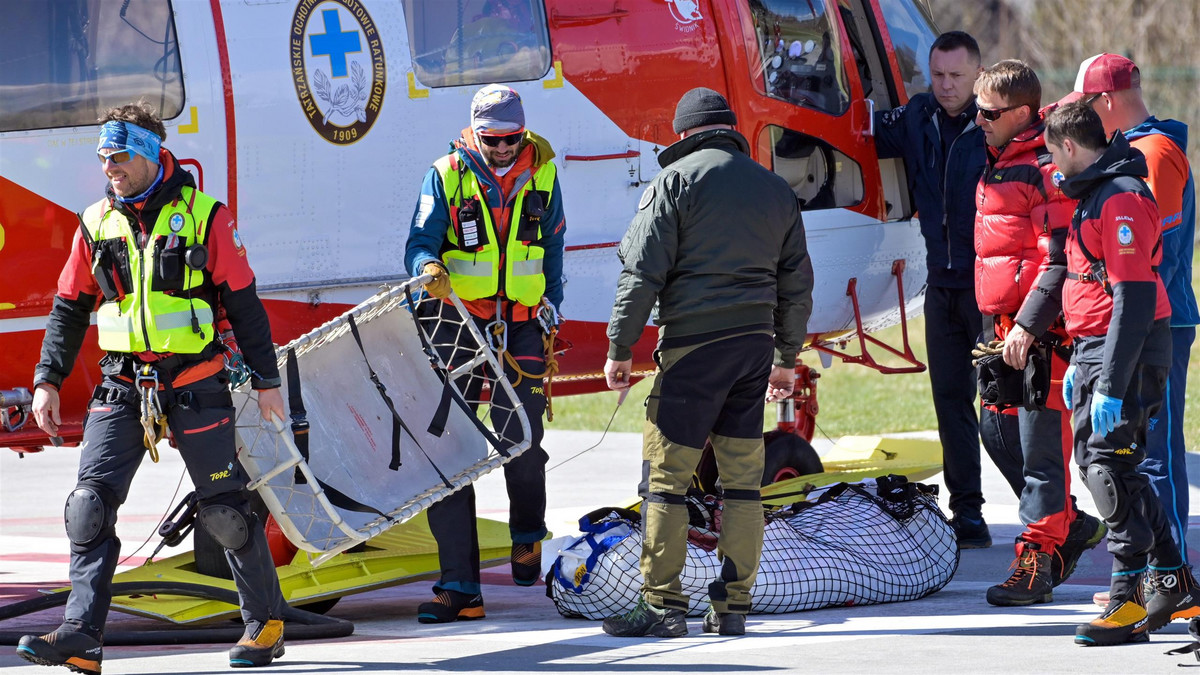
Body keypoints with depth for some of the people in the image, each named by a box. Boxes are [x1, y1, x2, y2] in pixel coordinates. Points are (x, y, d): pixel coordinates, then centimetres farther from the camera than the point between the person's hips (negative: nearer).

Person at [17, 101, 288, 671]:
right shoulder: (96, 224, 7)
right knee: (90, 505, -11)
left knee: (225, 509, 3)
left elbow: (243, 302, 0)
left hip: (195, 385, -3)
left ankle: (265, 622, 20)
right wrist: (48, 381, 7)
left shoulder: (204, 216, -4)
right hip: (122, 388, 3)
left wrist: (266, 380, 0)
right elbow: (69, 308, 14)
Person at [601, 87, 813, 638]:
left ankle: (662, 604, -6)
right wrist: (787, 358, 27)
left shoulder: (675, 181, -2)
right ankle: (732, 607, 8)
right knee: (743, 478, 8)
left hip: (694, 344, -6)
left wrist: (621, 348, -3)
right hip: (756, 344, 6)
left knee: (665, 474, -3)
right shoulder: (776, 189, 15)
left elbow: (643, 272, -8)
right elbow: (797, 283, 19)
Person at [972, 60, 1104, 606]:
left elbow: (1060, 261, -18)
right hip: (1007, 326, 10)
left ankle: (1036, 564, -4)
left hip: (1044, 333, -10)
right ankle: (1072, 526, 26)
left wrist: (1028, 326, -22)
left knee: (1041, 447, -7)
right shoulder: (998, 164, 17)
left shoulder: (1046, 171, -13)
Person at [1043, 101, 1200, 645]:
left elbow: (1134, 297, -23)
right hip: (1097, 349, 11)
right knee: (1096, 459, 12)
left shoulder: (1122, 198, -17)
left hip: (1128, 352, -11)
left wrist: (1111, 386, -25)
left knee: (1109, 465, -13)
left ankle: (1131, 601, -10)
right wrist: (1081, 365, 25)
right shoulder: (1094, 194, 16)